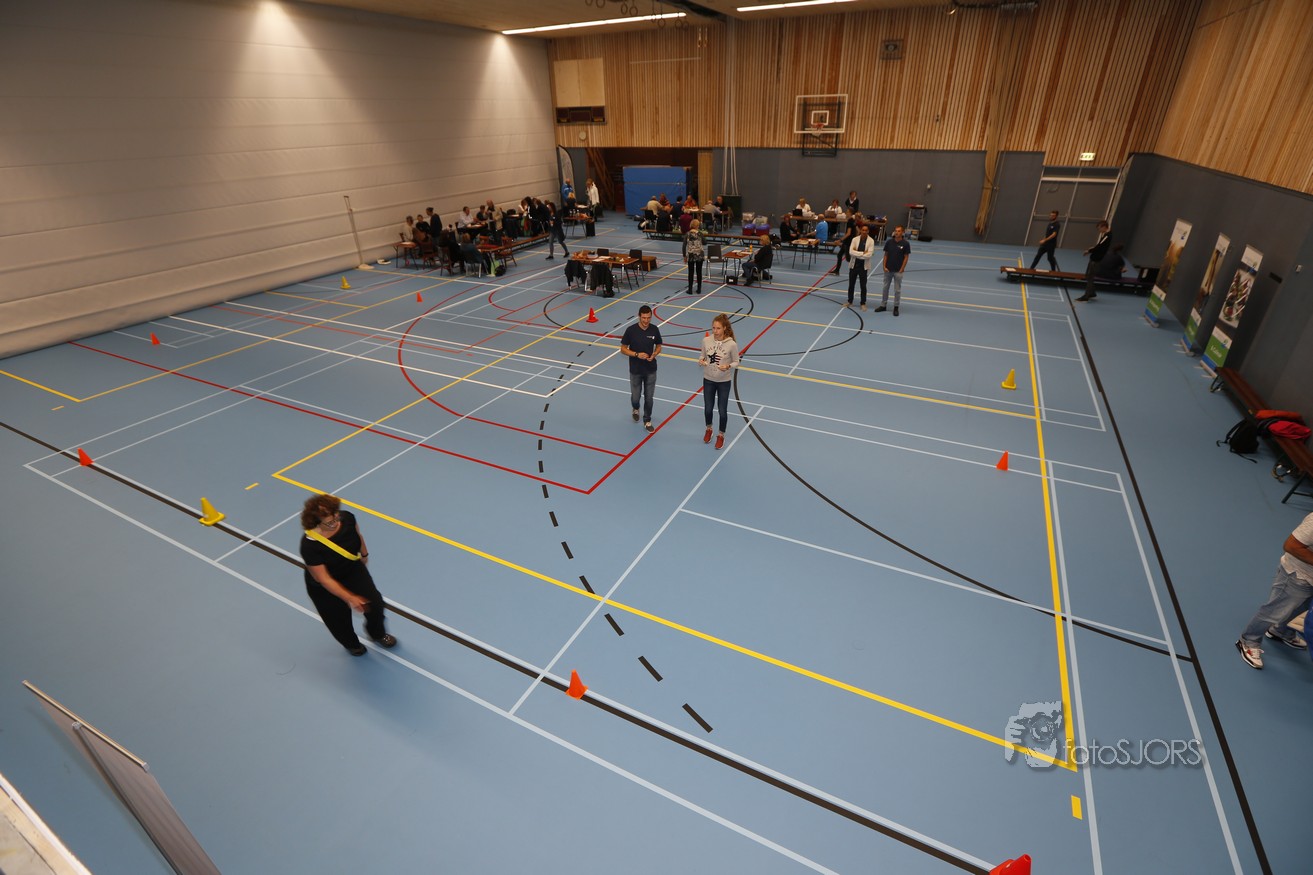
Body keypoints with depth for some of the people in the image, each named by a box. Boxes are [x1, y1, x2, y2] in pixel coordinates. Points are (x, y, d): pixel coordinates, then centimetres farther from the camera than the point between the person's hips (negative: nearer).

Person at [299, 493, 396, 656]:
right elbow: (324, 579, -29)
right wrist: (350, 598, -26)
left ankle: (377, 633, 34)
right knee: (339, 620, 15)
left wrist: (364, 554, 16)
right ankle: (352, 644, 51)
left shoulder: (347, 518, -26)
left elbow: (358, 536, 0)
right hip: (325, 588, -3)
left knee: (374, 602, 0)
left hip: (353, 569, 4)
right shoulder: (309, 545, -38)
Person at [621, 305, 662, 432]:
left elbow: (658, 346, 7)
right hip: (635, 370, -1)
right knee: (635, 397, 9)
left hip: (651, 370, 1)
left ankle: (647, 421, 28)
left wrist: (654, 355, -15)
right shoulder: (631, 330, -14)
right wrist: (637, 354, -21)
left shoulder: (655, 330, -7)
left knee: (648, 397, 8)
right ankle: (636, 409, 44)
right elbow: (623, 349, -7)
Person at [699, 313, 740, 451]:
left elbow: (736, 362, -7)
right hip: (708, 380, 3)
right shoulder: (706, 340, -10)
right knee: (708, 408, 16)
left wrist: (728, 366, -27)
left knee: (722, 410, 9)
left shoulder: (732, 344, -19)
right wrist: (701, 361, -18)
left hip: (724, 382, -2)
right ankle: (708, 429, 46)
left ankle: (721, 435, 33)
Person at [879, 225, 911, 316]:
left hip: (898, 271, -3)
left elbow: (906, 257, -5)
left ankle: (896, 307, 15)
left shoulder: (905, 244, -8)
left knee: (897, 290, 4)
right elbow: (886, 255, 5)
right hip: (888, 270, 3)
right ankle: (883, 305, 23)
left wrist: (901, 269, -9)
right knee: (885, 288, 12)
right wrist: (884, 266, -3)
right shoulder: (889, 242, -1)